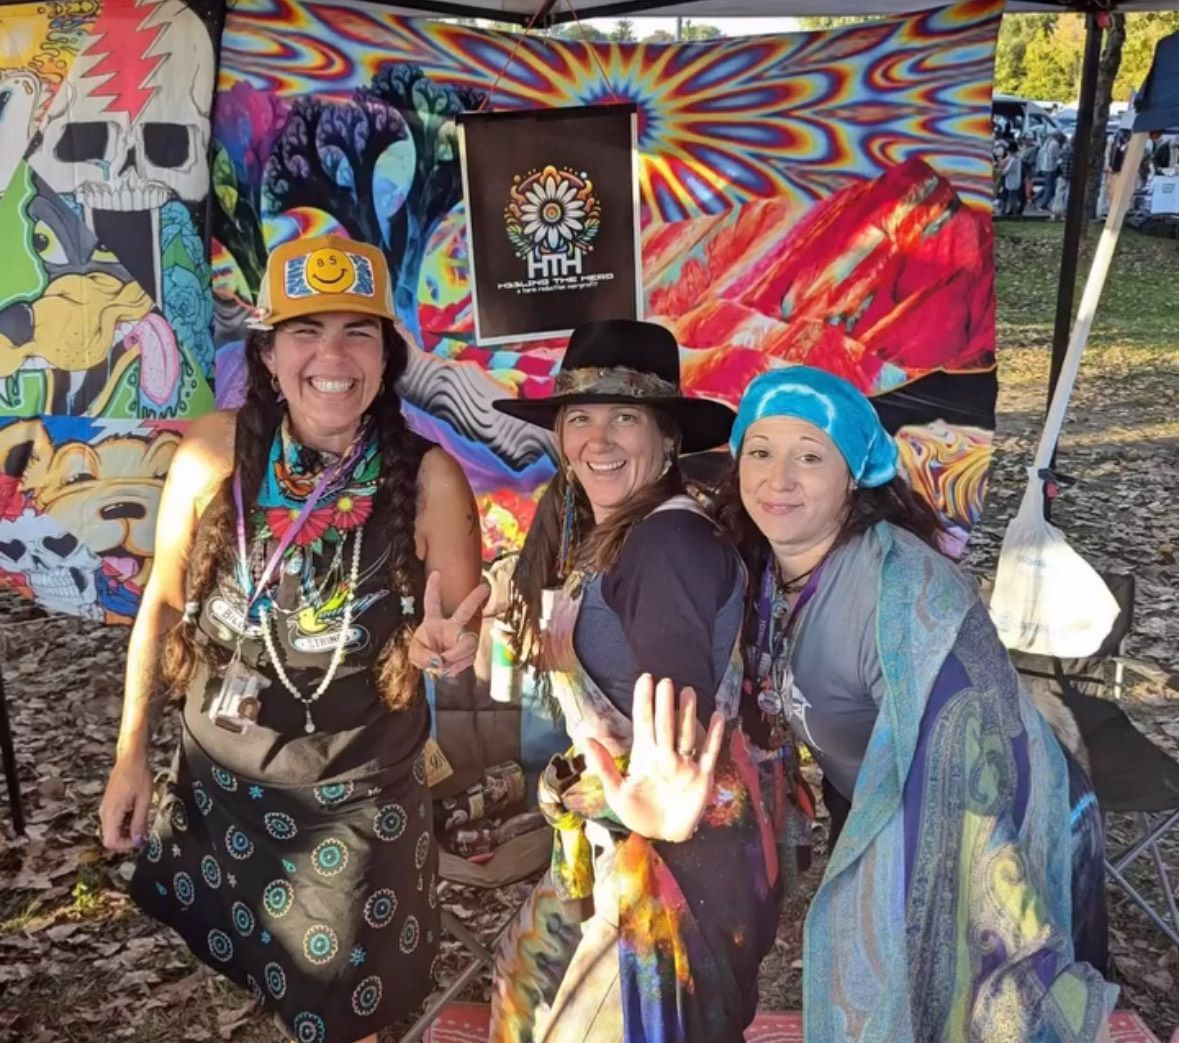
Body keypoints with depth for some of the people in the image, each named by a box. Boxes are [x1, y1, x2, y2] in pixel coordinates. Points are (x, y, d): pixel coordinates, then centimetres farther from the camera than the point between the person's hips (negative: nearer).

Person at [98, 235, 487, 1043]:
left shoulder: (427, 476, -17)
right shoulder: (215, 452, -13)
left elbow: (470, 631, -6)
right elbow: (164, 601, 0)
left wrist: (444, 646, -29)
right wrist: (131, 753, 3)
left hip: (359, 796, -2)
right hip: (218, 778, 2)